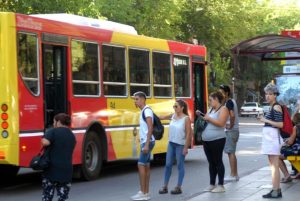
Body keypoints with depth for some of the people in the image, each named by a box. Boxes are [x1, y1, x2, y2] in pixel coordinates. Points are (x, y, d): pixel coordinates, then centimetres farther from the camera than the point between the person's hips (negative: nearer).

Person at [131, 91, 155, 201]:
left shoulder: (147, 110, -13)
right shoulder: (143, 111, 16)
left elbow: (150, 128, -20)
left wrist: (146, 144, -24)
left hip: (147, 142, -10)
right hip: (144, 142, 10)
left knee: (141, 165, -11)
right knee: (146, 166, 8)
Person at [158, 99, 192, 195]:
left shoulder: (186, 119, -13)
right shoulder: (173, 116, 4)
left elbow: (188, 134, -14)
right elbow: (162, 117, 20)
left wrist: (186, 148, -15)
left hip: (180, 145, -6)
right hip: (171, 143, 6)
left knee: (180, 166, 4)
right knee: (168, 165, 8)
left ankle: (179, 187, 11)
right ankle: (165, 186, 14)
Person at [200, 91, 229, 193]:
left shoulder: (223, 109, -7)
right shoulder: (211, 109, 17)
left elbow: (221, 123, -19)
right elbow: (207, 121, 23)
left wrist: (209, 118, -15)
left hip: (217, 140, -8)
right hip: (207, 140, 8)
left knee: (218, 162, -3)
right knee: (211, 162, 12)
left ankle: (221, 185, 2)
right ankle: (212, 184, 18)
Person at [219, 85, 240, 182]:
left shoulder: (228, 102, -15)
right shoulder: (231, 101, 15)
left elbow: (232, 115, -29)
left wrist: (230, 126, -18)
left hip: (230, 131, -10)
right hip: (233, 130, 10)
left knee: (230, 152, -6)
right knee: (232, 153, 14)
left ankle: (233, 175, -4)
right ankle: (235, 174, 18)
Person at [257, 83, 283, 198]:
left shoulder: (276, 107, -12)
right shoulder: (272, 107, 17)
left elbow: (281, 124, -20)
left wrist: (266, 120, -17)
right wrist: (263, 119, 16)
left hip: (273, 137, -11)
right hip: (269, 137, 11)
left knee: (274, 165, -10)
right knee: (273, 165, 13)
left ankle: (275, 191, -10)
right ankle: (276, 189, 19)